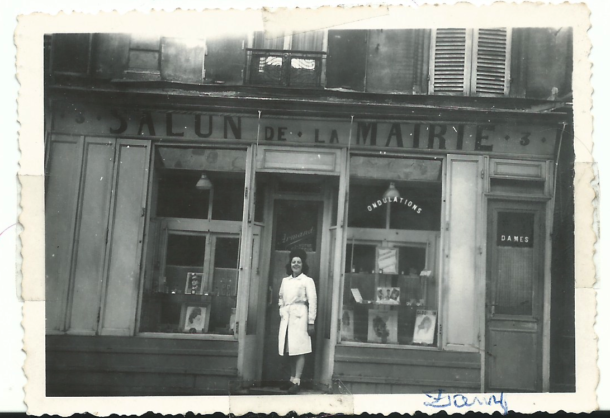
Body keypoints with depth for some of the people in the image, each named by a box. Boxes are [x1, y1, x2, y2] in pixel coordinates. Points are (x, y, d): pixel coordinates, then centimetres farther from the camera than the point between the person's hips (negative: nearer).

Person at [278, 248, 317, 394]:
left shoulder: (307, 281, -1)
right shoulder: (285, 281, 15)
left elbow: (312, 302, -6)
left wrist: (311, 322, -10)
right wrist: (282, 313, 11)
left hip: (299, 317, -5)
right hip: (286, 318, 5)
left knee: (299, 350, -7)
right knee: (290, 350, 7)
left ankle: (297, 381, -8)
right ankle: (291, 379, 13)